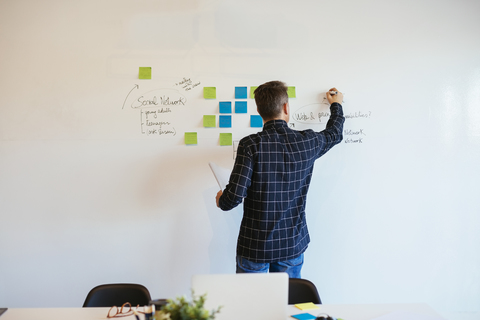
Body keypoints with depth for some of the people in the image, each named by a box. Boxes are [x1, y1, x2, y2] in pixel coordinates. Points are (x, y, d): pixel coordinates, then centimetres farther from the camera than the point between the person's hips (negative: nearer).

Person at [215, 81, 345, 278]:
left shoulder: (251, 145, -18)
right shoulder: (308, 143, -6)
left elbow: (235, 196, -20)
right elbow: (334, 134, 17)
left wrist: (221, 200, 4)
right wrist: (336, 105, 37)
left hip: (255, 246, -3)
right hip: (292, 245, 3)